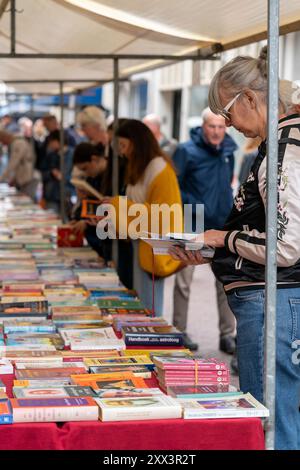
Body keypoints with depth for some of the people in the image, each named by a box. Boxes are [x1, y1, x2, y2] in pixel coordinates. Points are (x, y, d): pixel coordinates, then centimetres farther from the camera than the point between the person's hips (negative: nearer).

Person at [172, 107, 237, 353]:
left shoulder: (228, 151, 7)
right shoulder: (187, 151, -10)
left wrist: (229, 207, 9)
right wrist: (193, 206, -20)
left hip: (222, 226, 5)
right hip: (192, 227, -5)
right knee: (184, 281, 4)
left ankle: (228, 334, 16)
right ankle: (179, 331, 16)